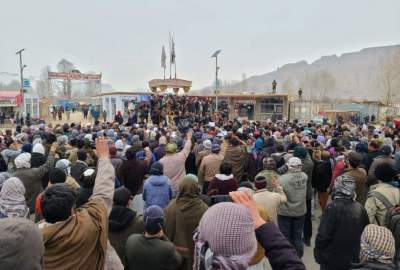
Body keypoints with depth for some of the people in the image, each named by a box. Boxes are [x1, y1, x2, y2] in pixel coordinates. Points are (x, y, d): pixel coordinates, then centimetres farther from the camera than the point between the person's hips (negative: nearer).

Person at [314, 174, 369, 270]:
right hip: (354, 259, 5)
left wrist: (317, 252, -6)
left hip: (332, 260, -5)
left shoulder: (333, 208, -22)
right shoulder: (360, 208, -6)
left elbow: (323, 235, -22)